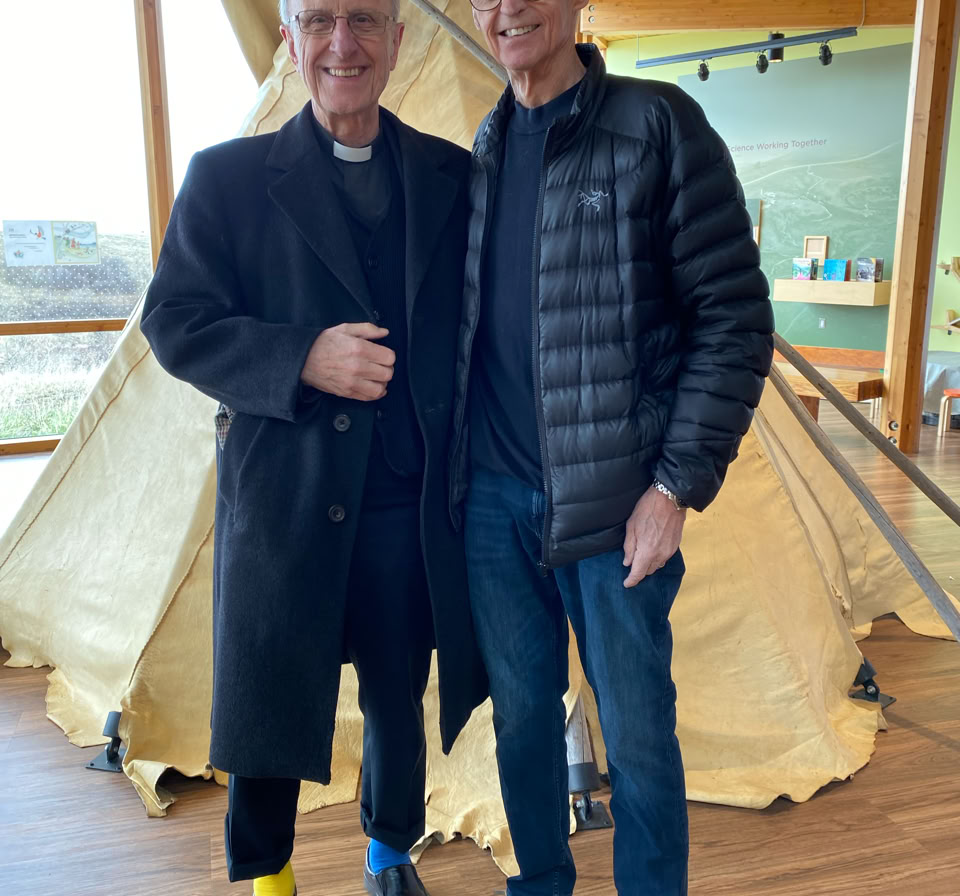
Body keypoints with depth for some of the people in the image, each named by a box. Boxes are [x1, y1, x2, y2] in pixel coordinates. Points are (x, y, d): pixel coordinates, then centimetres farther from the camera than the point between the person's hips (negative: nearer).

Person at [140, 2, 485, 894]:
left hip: (412, 503, 2)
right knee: (268, 709, 11)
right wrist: (303, 359, -19)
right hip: (281, 498, -2)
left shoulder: (453, 177, 7)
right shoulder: (226, 177, 1)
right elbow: (174, 325, -3)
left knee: (397, 702, 18)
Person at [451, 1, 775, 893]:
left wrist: (678, 484, -12)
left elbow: (735, 318, -7)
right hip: (491, 500, 5)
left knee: (637, 736, 9)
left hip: (615, 505, -4)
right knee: (521, 715, 17)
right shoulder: (481, 152, 10)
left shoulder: (658, 125, -6)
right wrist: (457, 467, 10)